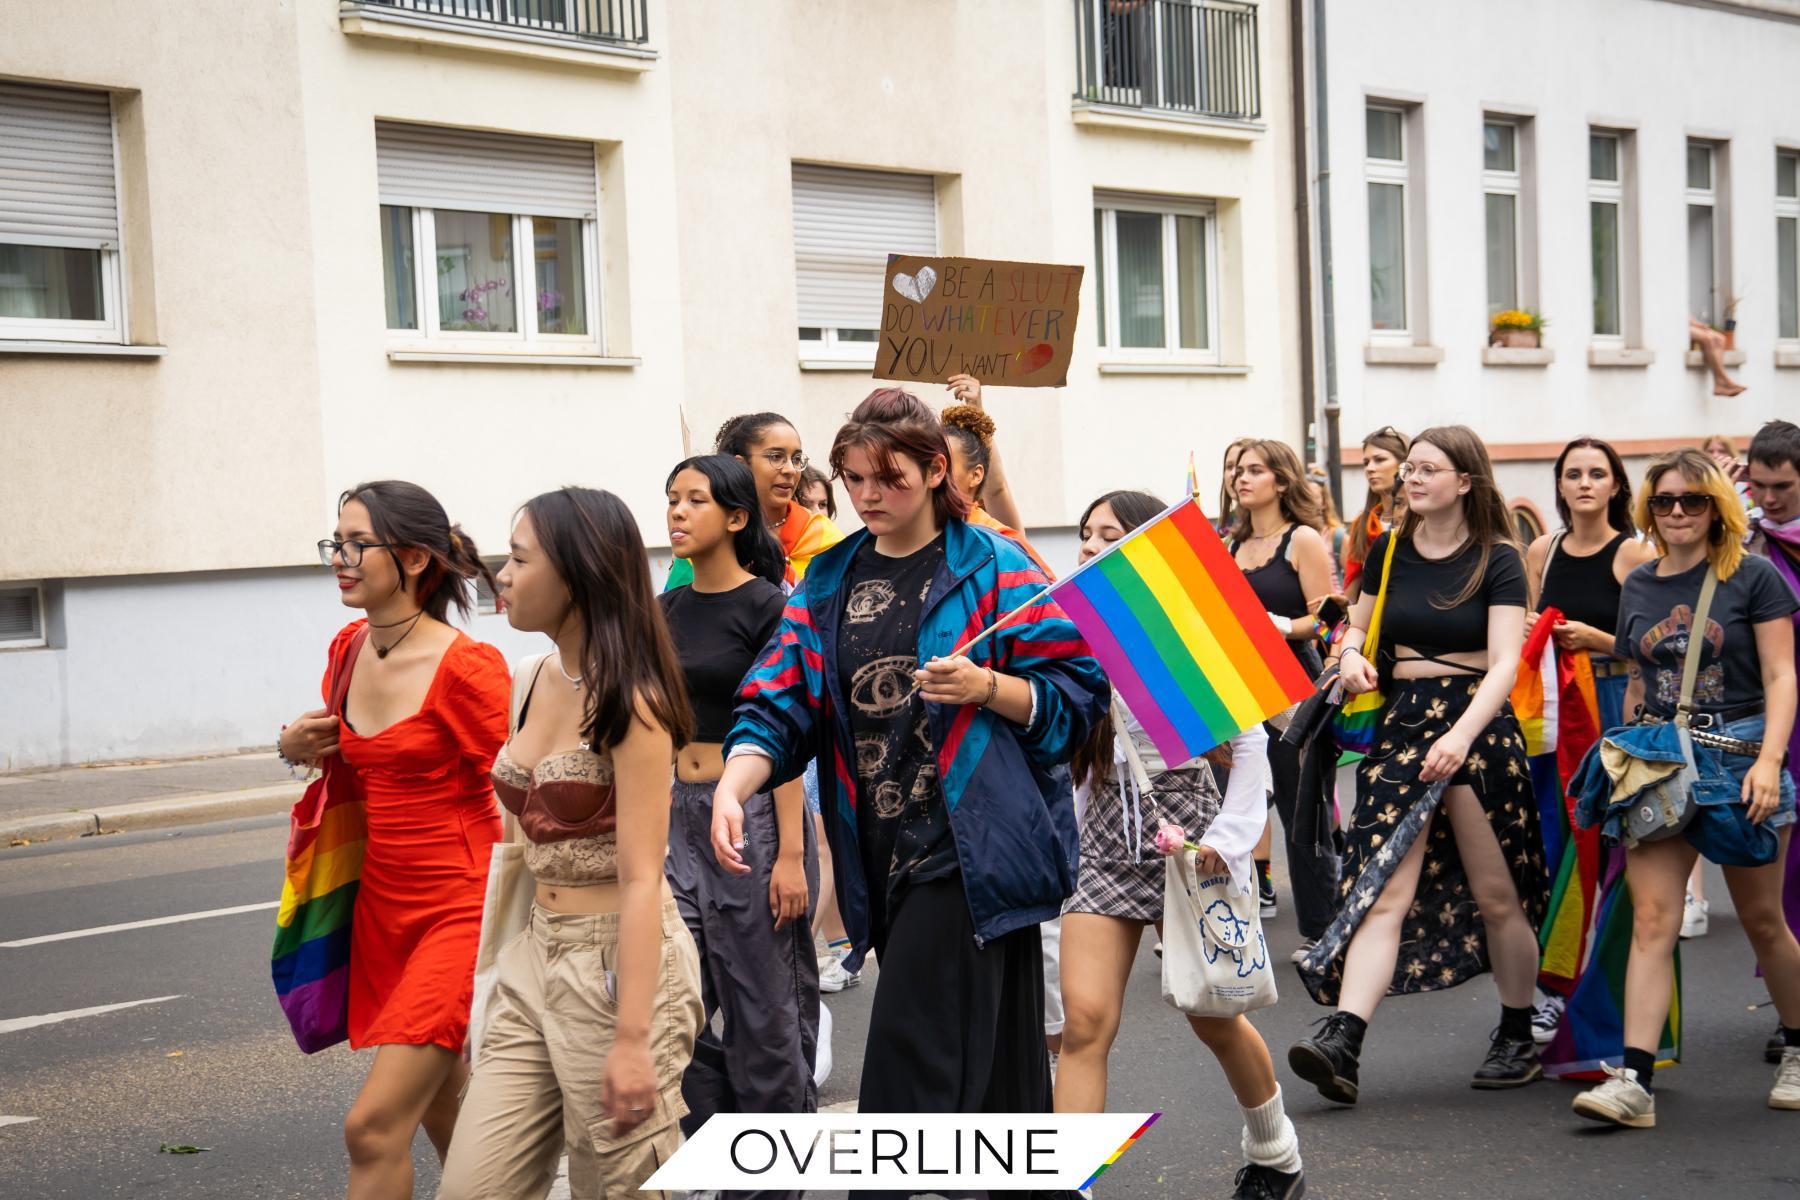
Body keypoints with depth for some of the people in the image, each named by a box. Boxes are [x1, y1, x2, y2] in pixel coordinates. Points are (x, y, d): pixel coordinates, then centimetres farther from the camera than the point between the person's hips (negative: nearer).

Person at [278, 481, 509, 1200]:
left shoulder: (466, 668, -17)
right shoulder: (349, 650, 7)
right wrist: (298, 748, 3)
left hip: (462, 912, -8)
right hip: (383, 905, 8)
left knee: (373, 1126, -14)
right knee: (443, 1113, 18)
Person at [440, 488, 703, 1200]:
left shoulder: (629, 703, -14)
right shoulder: (533, 682, 9)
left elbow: (641, 880, -18)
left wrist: (632, 1038, -21)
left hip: (618, 961, -8)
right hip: (535, 958, 8)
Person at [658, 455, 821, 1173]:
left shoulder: (766, 607, -8)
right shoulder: (667, 610, 10)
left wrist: (791, 852, -16)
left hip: (755, 813, -6)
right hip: (682, 815, 6)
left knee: (762, 1006, 1)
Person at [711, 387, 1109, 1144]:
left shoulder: (992, 568, -1)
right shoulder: (829, 582, 13)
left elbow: (1076, 694, -2)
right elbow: (780, 705, 4)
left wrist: (986, 688, -19)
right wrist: (733, 787, -13)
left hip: (971, 847, -5)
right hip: (882, 856, 5)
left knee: (914, 1053, -10)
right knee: (990, 1059, 12)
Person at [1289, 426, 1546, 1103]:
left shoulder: (1497, 559, -4)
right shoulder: (1389, 551, 9)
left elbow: (1505, 662, -14)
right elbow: (1359, 623, 24)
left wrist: (1460, 736, -28)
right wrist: (1351, 653, 0)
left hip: (1476, 724, -3)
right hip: (1401, 722, 3)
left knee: (1496, 895, 5)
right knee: (1385, 889, -9)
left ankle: (1518, 1038, 24)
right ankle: (1343, 1040, -20)